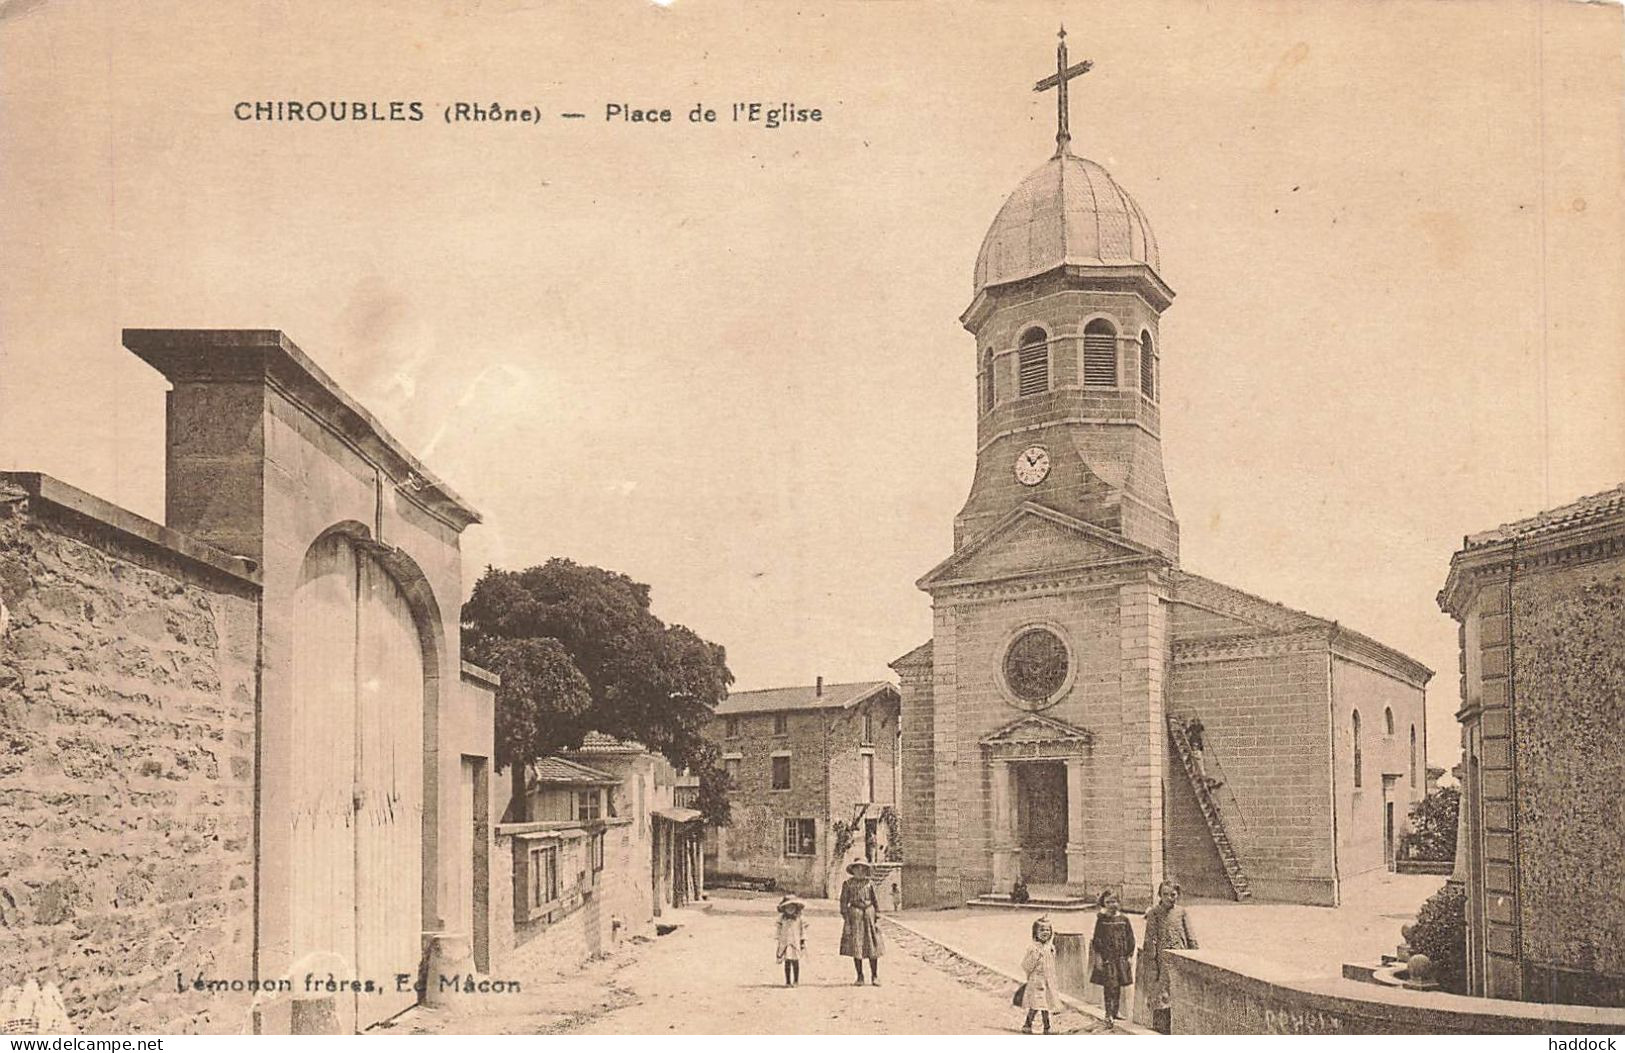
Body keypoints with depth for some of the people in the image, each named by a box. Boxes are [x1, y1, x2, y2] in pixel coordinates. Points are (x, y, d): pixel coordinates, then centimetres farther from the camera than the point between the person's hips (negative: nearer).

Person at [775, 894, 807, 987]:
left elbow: (803, 930, 5)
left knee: (795, 962, -3)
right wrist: (779, 942, 8)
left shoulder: (799, 918, 1)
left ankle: (796, 981, 9)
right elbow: (779, 930, 10)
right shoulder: (782, 918, 5)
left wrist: (804, 941, 3)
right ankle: (788, 982, 7)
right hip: (785, 943, 1)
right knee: (787, 962, 0)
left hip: (796, 943, -1)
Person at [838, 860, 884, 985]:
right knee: (855, 947, 1)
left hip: (869, 914, 1)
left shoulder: (870, 883, 6)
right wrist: (845, 919, -6)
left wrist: (877, 919, 2)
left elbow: (876, 901, 8)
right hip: (854, 915, -1)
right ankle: (859, 976, 11)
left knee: (873, 946, 0)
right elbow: (843, 902, 2)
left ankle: (874, 976, 8)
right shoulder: (848, 884, 2)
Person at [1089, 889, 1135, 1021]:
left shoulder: (1124, 920, 4)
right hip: (1106, 958, -2)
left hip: (1121, 957, 2)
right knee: (1108, 986, -3)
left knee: (1118, 985, 8)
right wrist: (1098, 956, -7)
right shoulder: (1101, 921, -1)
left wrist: (1130, 956, 4)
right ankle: (1109, 1013, 5)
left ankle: (1117, 1011, 20)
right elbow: (1096, 939, -2)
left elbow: (1130, 939, 8)